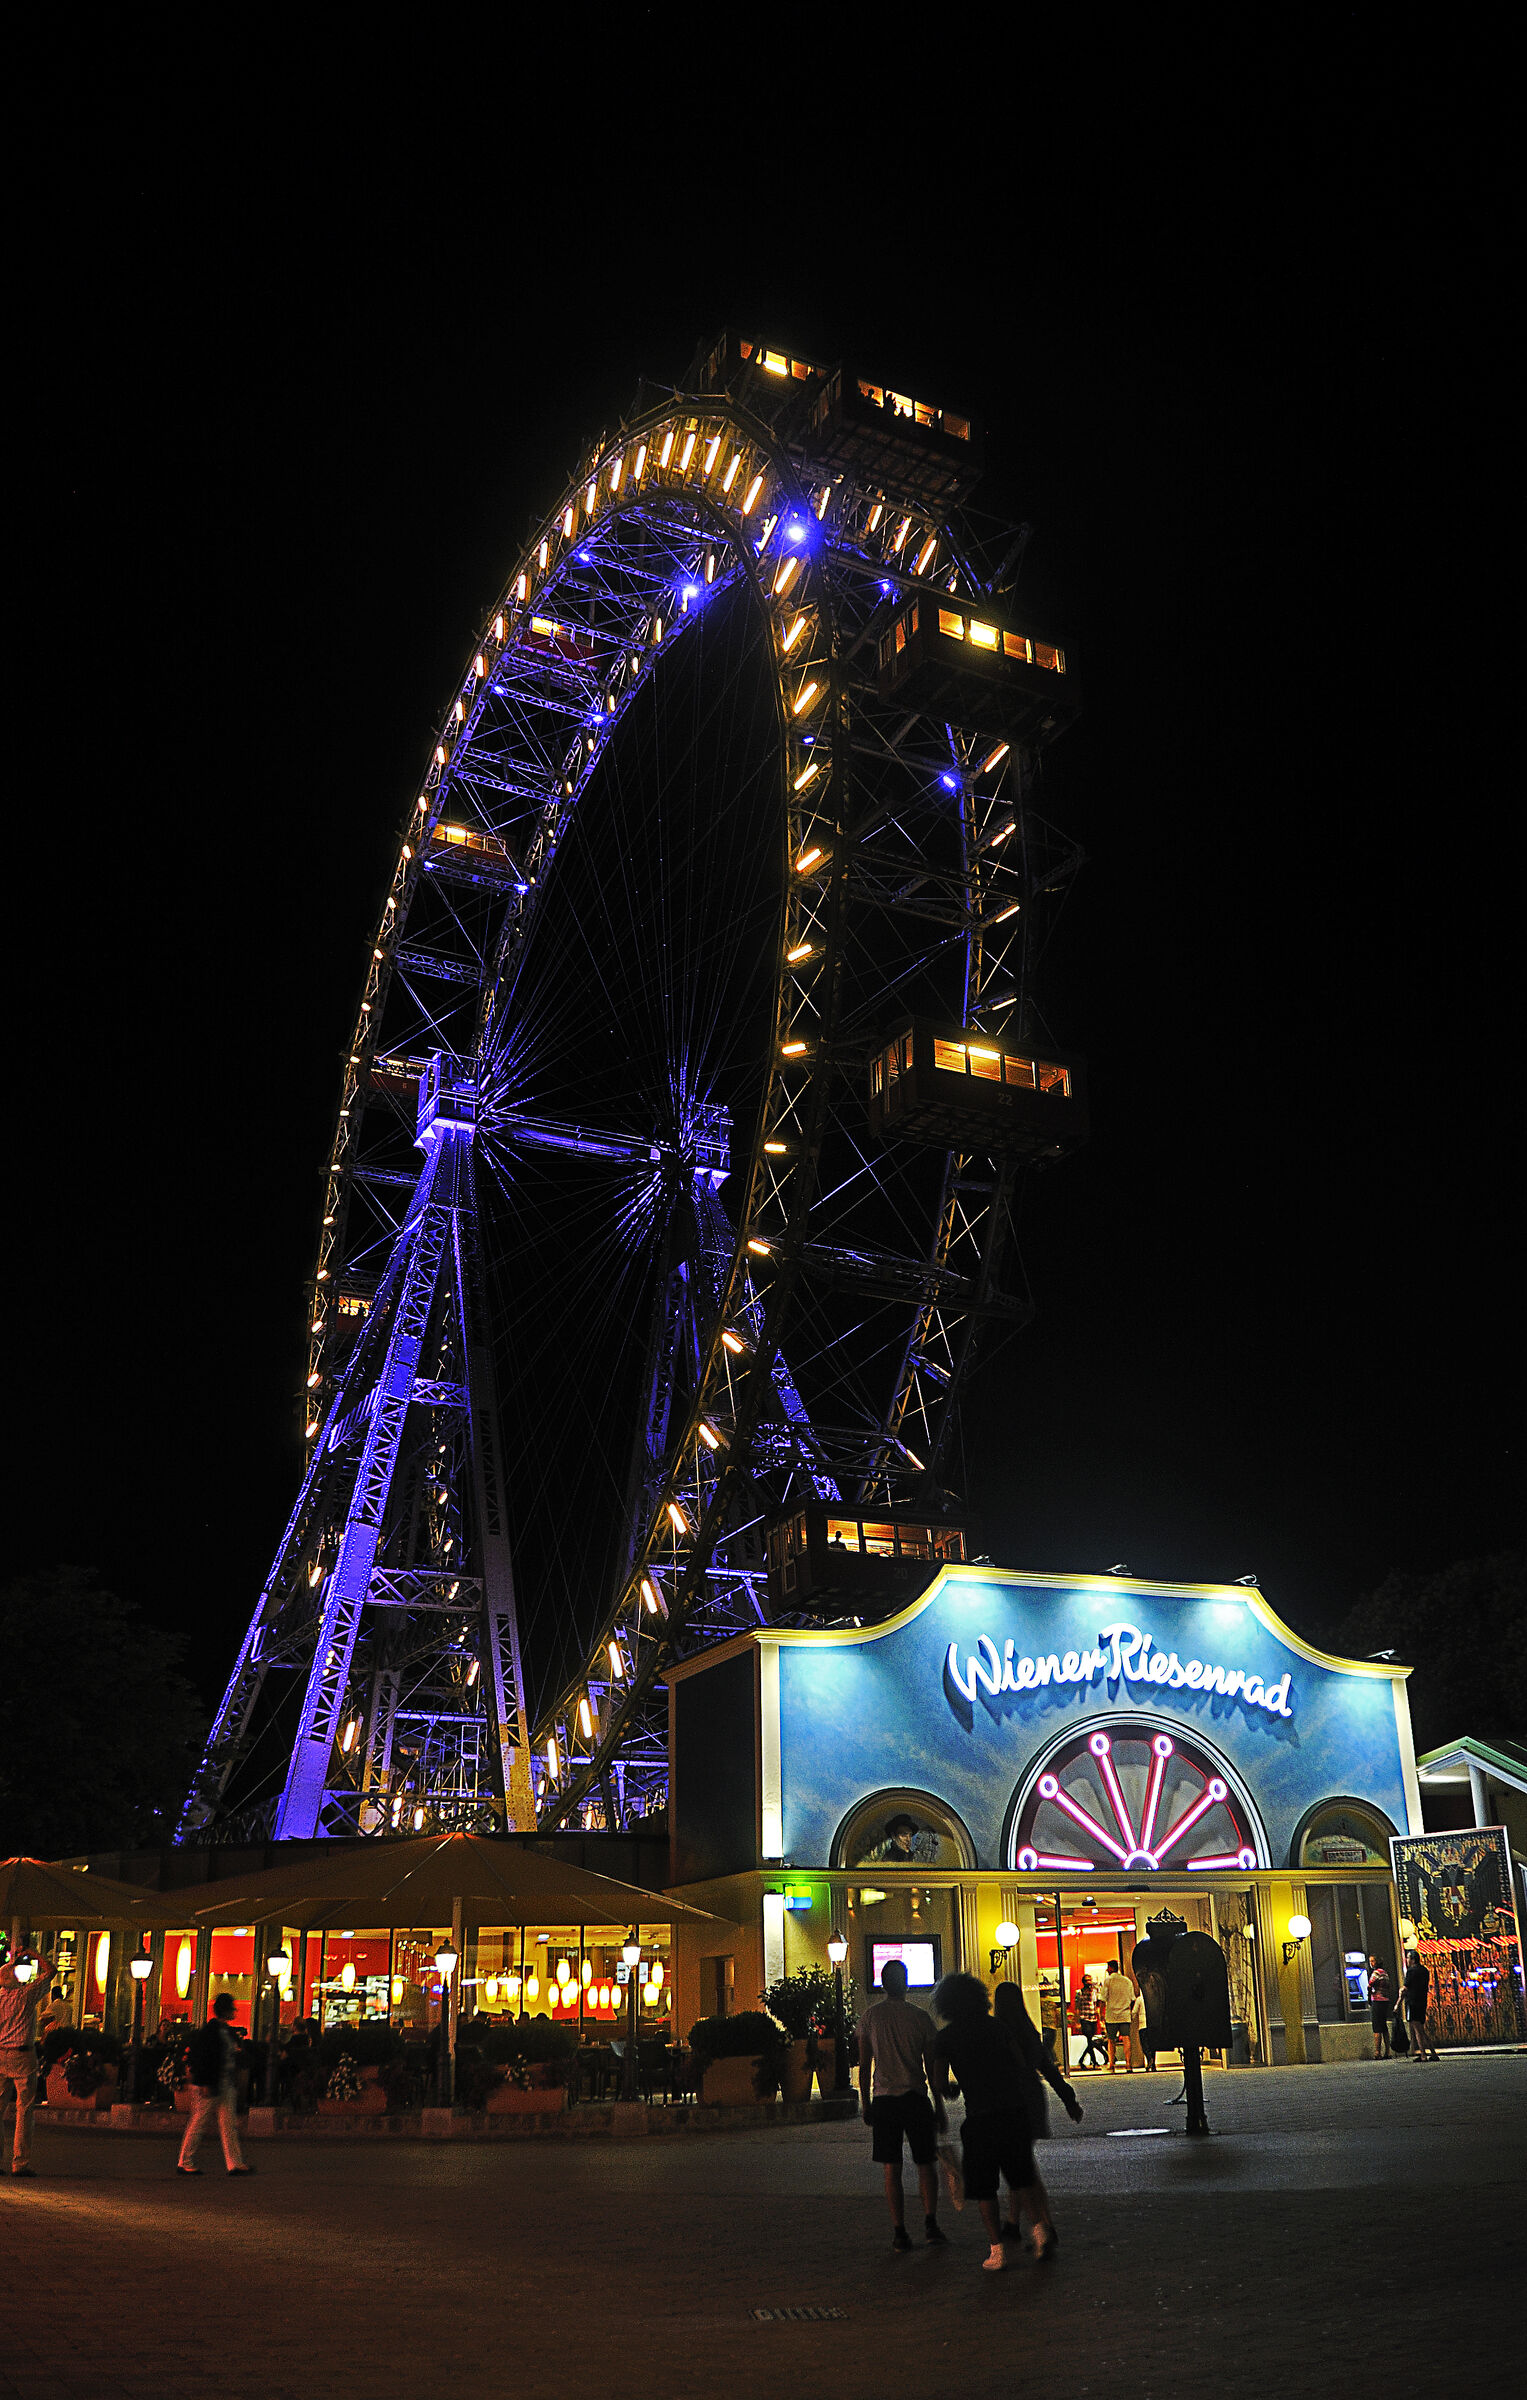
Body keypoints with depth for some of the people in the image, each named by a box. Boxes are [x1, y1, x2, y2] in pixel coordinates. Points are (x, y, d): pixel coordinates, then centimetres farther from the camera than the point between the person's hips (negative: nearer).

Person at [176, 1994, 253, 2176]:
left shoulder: (228, 2031, 13)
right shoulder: (209, 2030, -13)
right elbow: (202, 2058, -17)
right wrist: (204, 2084, -19)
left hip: (225, 2086, 9)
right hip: (210, 2085, -8)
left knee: (229, 2124, 4)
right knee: (199, 2122, 1)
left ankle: (235, 2163, 3)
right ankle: (185, 2163, 13)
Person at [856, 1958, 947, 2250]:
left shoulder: (870, 2016, 0)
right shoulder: (920, 2017, -3)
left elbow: (864, 2066, 3)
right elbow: (931, 2066, 1)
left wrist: (866, 2105, 12)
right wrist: (939, 2105, 10)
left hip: (883, 2100, 1)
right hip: (915, 2099, -1)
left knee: (892, 2170, 6)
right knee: (926, 2163, 14)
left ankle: (900, 2233, 4)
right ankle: (930, 2223, 3)